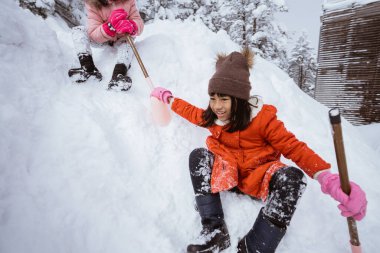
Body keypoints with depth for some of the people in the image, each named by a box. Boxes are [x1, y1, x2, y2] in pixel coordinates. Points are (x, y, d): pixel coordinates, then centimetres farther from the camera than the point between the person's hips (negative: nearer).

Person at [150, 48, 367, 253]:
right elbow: (193, 112, 20)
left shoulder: (263, 118, -15)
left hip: (258, 176, -3)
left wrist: (331, 182, -31)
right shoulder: (212, 117, -1)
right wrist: (167, 98, 26)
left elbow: (294, 147, -18)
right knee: (198, 156, -22)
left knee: (291, 176, -33)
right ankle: (215, 230, -25)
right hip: (226, 173, 4)